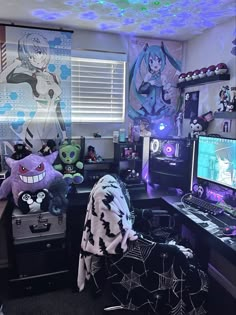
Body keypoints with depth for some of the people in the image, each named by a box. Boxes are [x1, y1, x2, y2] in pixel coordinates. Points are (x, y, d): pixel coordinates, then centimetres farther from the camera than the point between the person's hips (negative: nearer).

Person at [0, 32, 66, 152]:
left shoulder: (54, 77, 10)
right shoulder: (30, 76, -5)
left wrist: (63, 131, 14)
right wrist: (18, 61, -9)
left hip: (54, 129, 5)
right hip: (35, 129, -5)